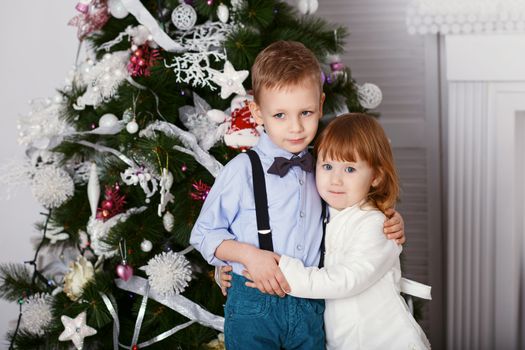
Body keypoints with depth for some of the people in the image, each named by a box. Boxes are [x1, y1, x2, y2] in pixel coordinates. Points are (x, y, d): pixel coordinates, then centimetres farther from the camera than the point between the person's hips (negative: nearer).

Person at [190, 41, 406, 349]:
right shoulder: (243, 170, -10)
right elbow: (203, 234, -4)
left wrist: (390, 224, 4)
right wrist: (248, 254, -19)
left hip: (311, 310, 4)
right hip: (254, 307, -4)